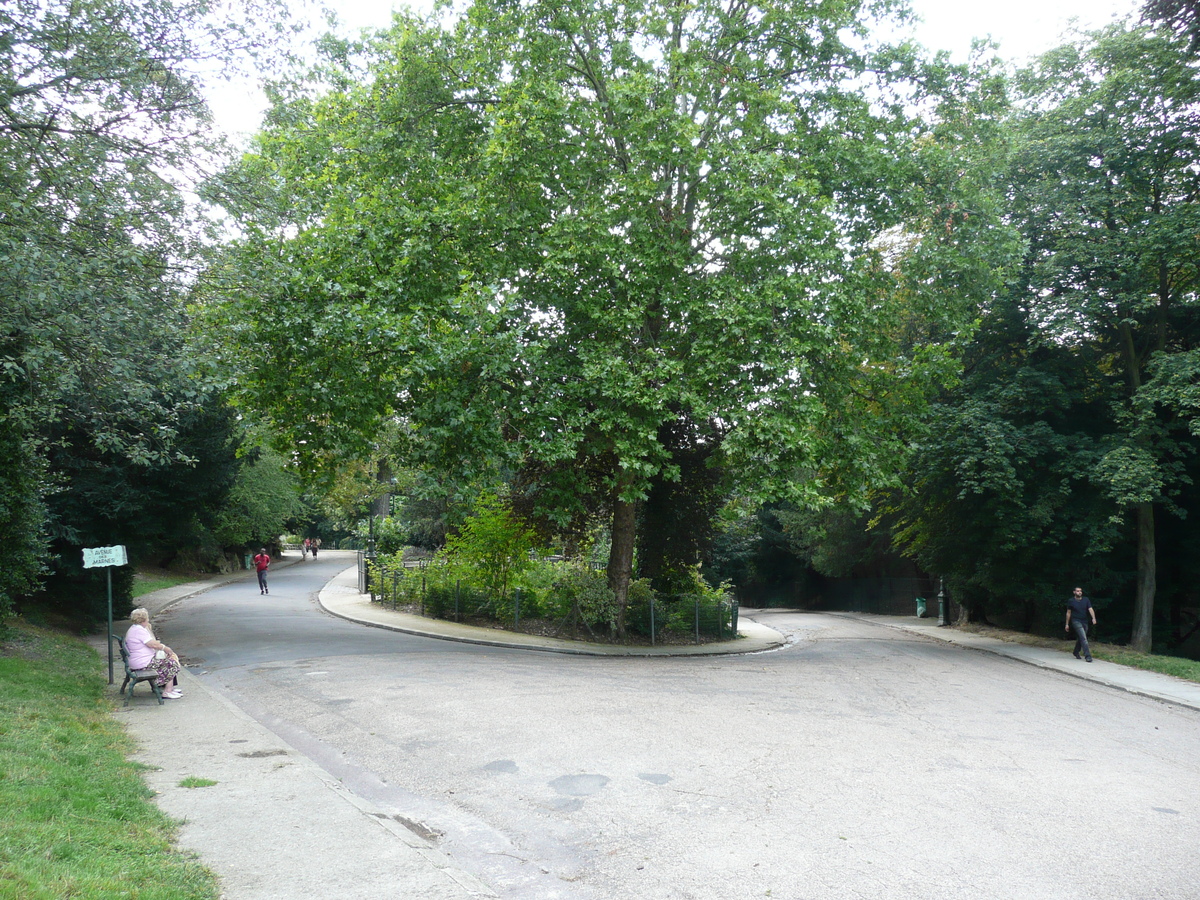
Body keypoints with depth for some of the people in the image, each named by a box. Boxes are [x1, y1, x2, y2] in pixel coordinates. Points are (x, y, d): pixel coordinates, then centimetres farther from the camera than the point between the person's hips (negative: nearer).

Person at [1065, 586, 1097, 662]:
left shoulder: (1086, 600, 4)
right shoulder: (1071, 601, -1)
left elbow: (1090, 609, -7)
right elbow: (1068, 613, 6)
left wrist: (1093, 618, -26)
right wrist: (1067, 624, 6)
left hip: (1084, 622, 4)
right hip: (1076, 621, -4)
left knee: (1080, 638, 15)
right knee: (1083, 638, -17)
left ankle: (1076, 652, 36)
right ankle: (1087, 656, -21)